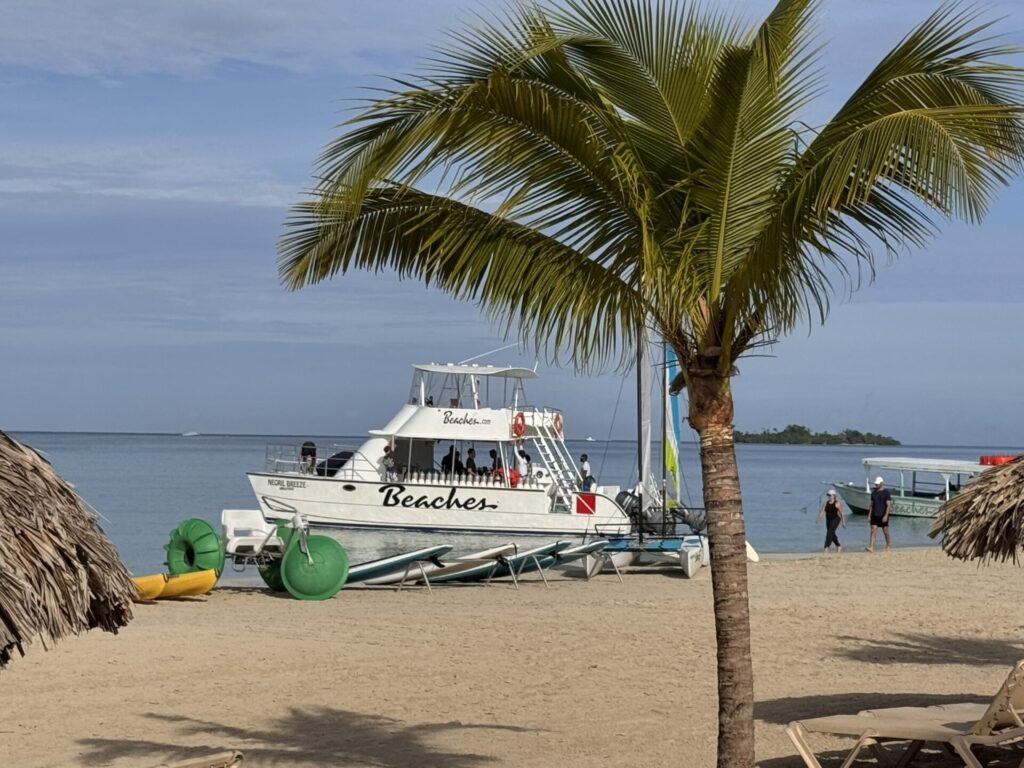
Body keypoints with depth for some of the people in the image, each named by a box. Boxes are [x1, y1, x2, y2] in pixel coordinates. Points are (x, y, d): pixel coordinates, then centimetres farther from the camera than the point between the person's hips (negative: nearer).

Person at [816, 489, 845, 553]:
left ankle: (826, 548, -25)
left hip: (835, 519, -7)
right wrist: (818, 518, -17)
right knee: (832, 534, 14)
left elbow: (841, 513, -6)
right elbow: (822, 511, -2)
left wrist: (843, 522, -5)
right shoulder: (826, 503, 5)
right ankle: (839, 546, 35)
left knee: (830, 532, -20)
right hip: (828, 520, 7)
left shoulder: (837, 503, -9)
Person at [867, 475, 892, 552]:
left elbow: (888, 505, -12)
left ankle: (889, 545, 29)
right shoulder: (873, 492, 10)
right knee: (873, 531, -8)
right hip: (874, 515, 4)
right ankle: (871, 547, -17)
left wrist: (886, 516, -20)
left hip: (883, 516, -4)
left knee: (885, 531, 9)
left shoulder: (886, 492, -8)